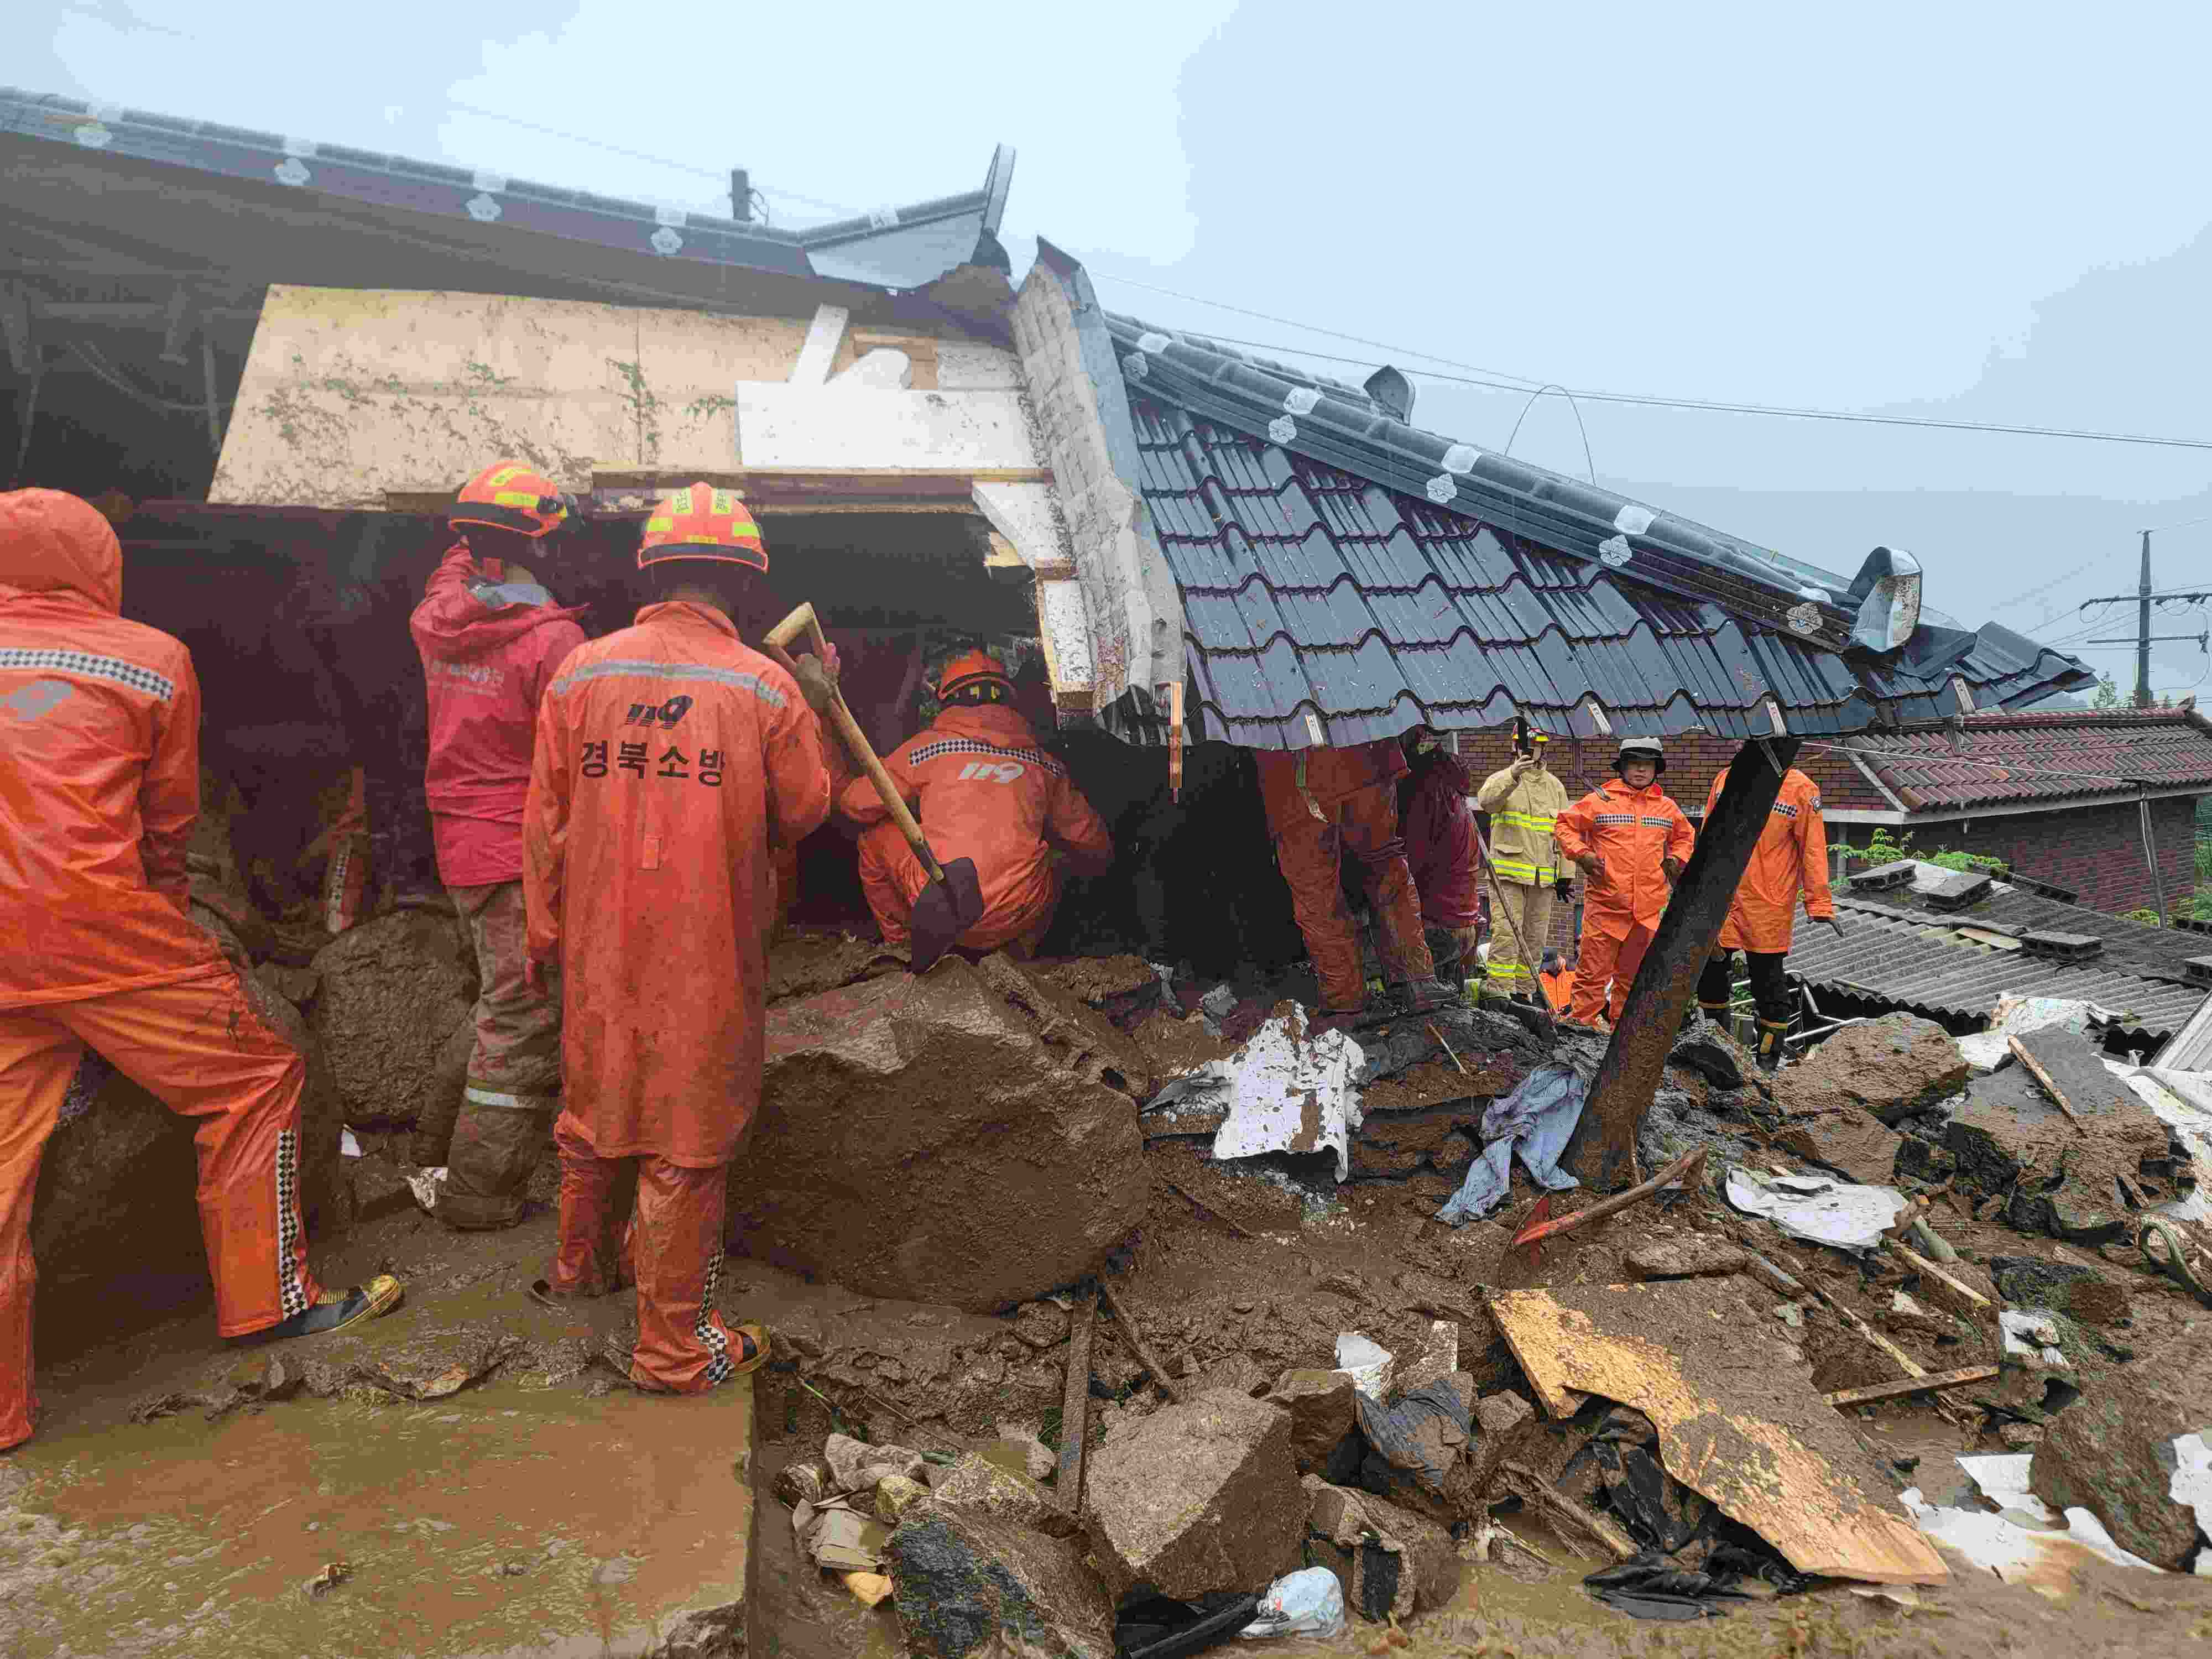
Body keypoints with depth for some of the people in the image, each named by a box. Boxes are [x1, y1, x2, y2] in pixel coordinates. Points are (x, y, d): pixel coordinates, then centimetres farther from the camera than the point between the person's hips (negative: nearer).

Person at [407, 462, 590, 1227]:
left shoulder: (436, 618, 3)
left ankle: (438, 1149, 35)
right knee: (524, 1021, 2)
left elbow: (459, 564, 29)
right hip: (525, 855, -8)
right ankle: (478, 1192, 10)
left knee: (499, 998, 24)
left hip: (461, 846, 8)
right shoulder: (553, 639, -18)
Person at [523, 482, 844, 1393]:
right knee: (686, 1140, 6)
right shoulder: (768, 690, -11)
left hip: (599, 944, 4)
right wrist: (815, 712, 16)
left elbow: (545, 821, 3)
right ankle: (672, 1344, 17)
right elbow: (804, 813, 2)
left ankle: (585, 1261, 47)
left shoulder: (579, 673, -3)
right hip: (706, 953, -4)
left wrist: (545, 935, 14)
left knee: (596, 1104, 24)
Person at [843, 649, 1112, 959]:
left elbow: (854, 804, 13)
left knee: (876, 834, 23)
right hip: (1020, 916, 2)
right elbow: (1093, 842, 20)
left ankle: (900, 942, 26)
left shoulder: (929, 744, 6)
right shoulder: (1044, 763, 13)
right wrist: (1097, 864, 45)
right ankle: (1016, 953, 19)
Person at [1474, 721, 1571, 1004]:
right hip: (1508, 871, -4)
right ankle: (1498, 989, -9)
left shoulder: (1555, 786, 15)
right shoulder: (1502, 779, 2)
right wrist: (1513, 775, -36)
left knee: (1535, 937, 9)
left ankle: (1524, 989, 19)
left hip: (1544, 874, 4)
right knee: (1506, 933, -12)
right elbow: (1487, 801, -22)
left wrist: (1564, 873, 10)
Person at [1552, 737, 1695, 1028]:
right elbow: (1565, 826, 5)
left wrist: (1676, 859, 12)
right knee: (1593, 971, -5)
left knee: (1632, 975, 13)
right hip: (1605, 904, -4)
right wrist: (1582, 854, -8)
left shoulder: (1667, 808, 13)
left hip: (1647, 907, 4)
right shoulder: (1599, 801, -1)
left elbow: (1685, 837, 30)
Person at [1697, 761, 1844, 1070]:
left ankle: (1768, 1062, 16)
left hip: (1768, 907, -4)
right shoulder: (1725, 778, 8)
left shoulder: (1801, 789, -5)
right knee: (1709, 971, 10)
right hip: (1720, 901, 4)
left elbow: (1812, 849, -6)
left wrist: (1820, 904, -10)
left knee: (1768, 981, 3)